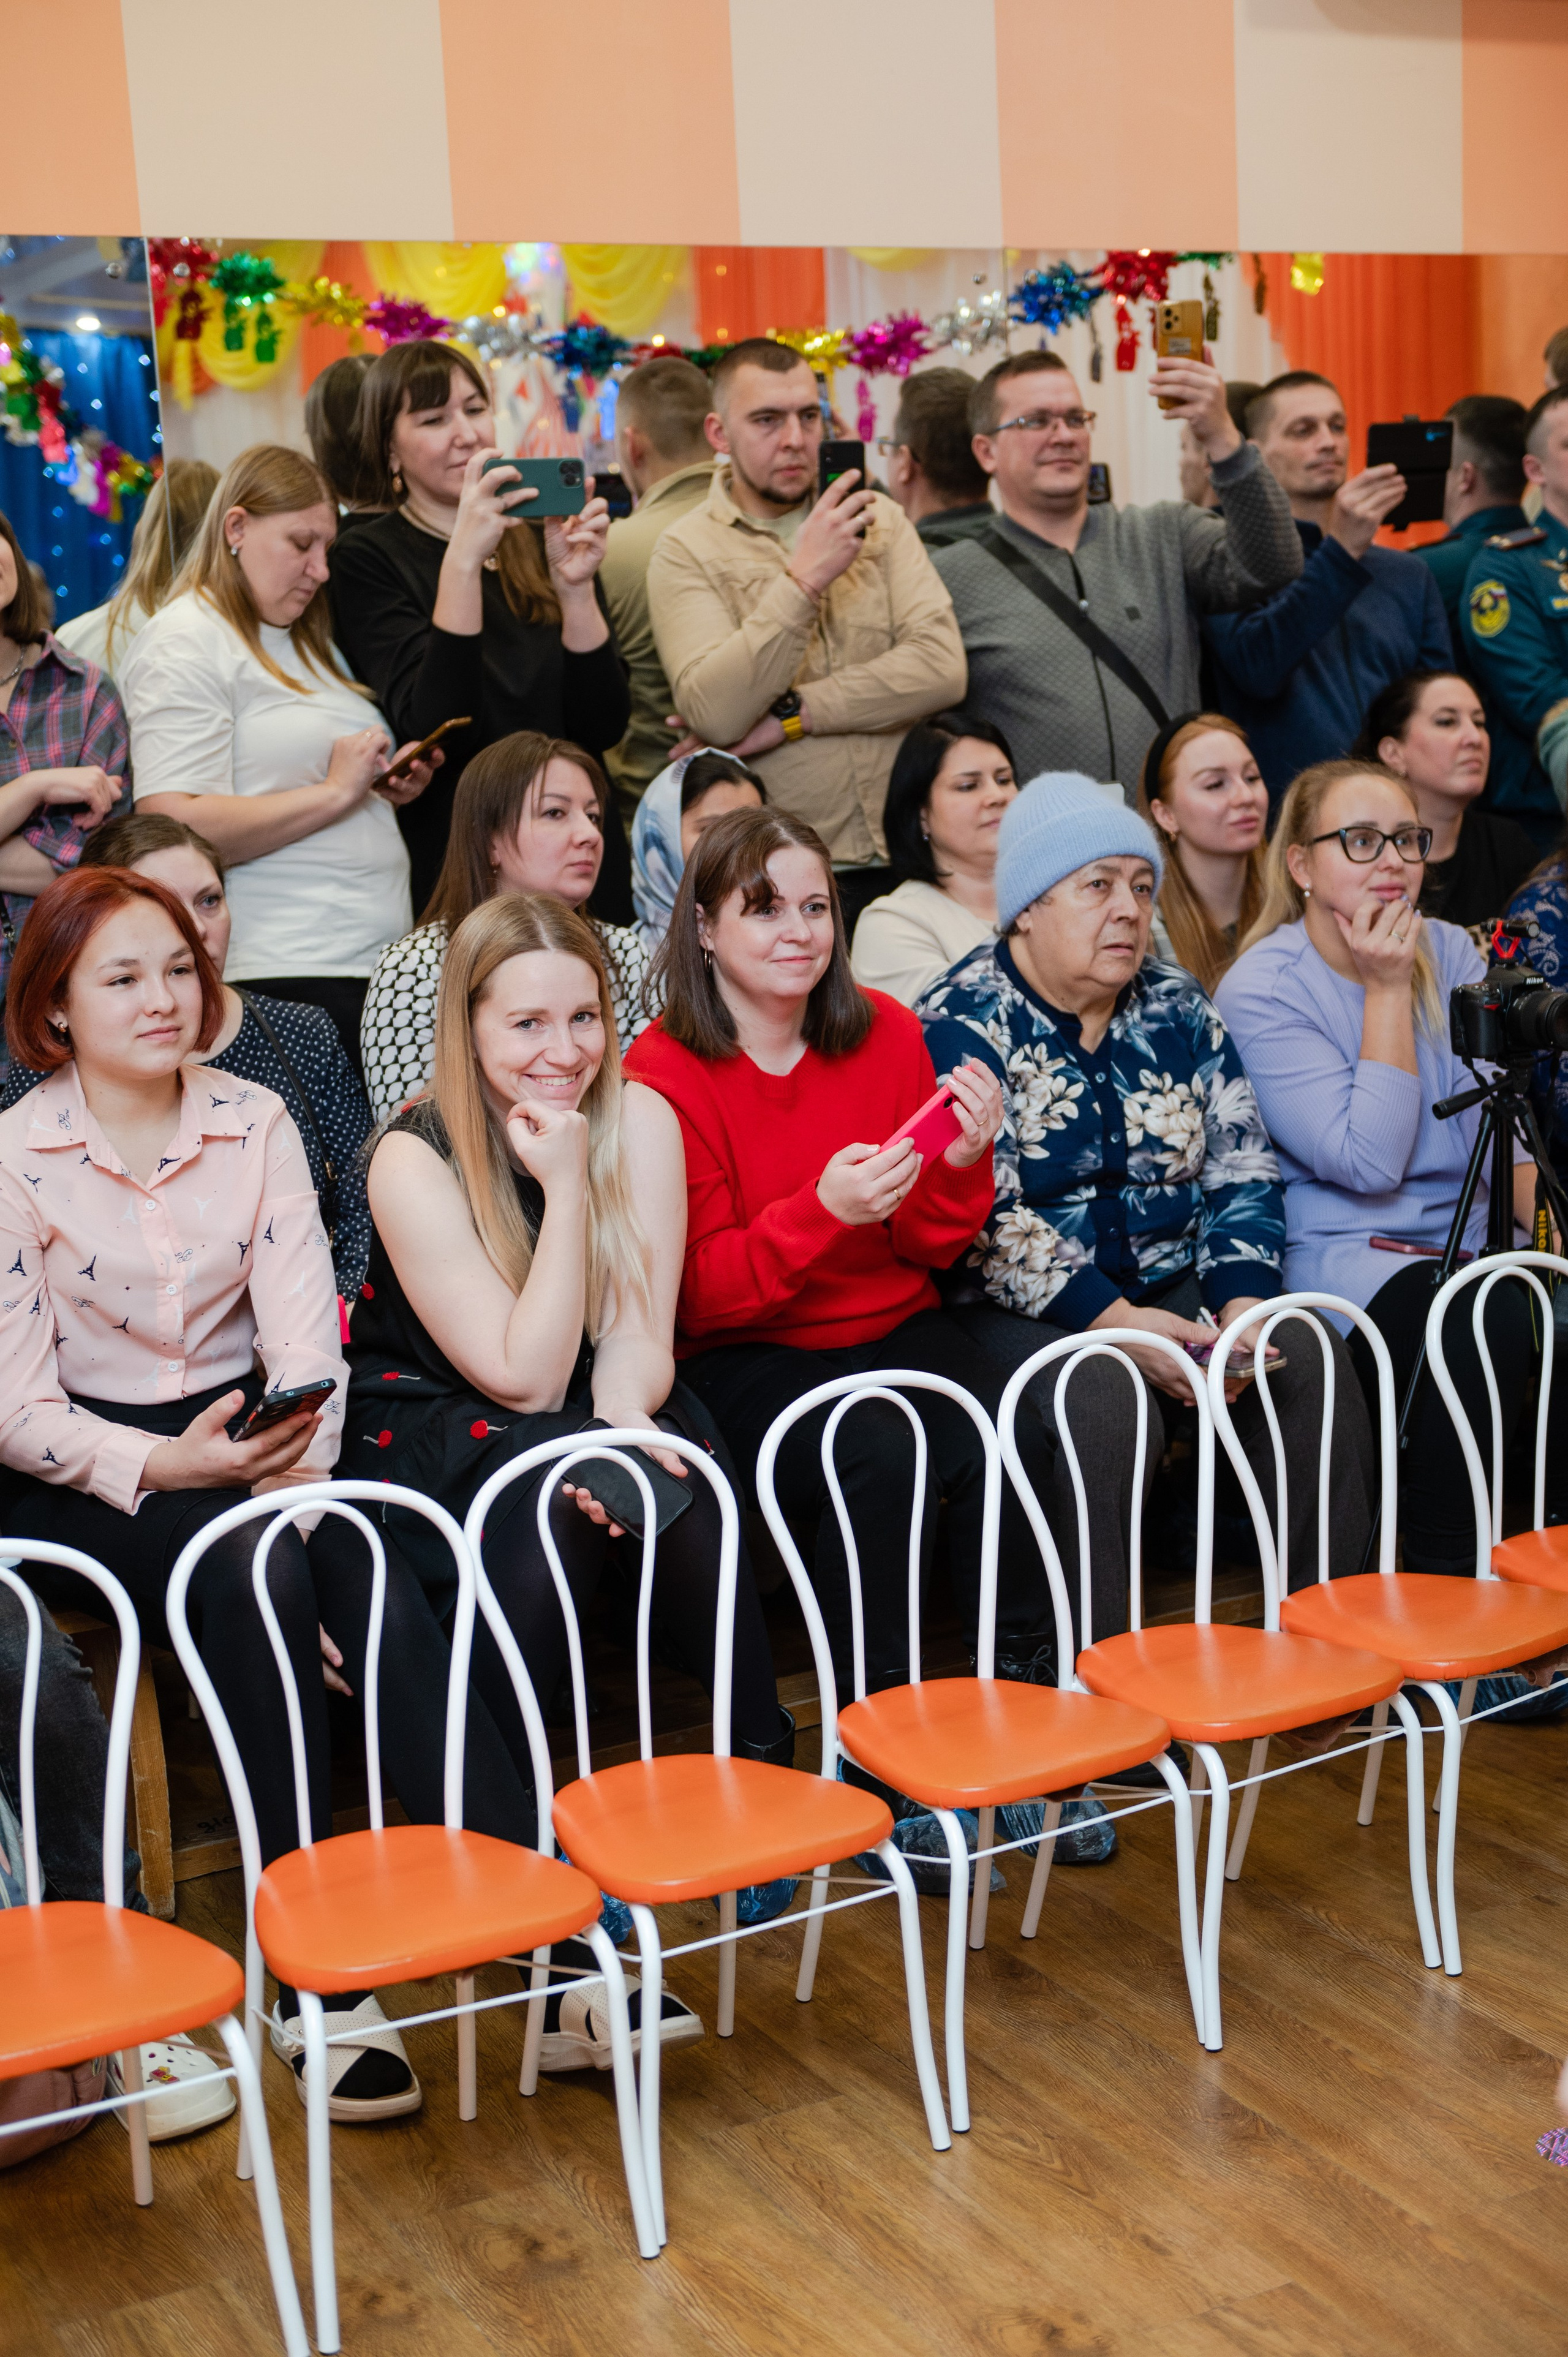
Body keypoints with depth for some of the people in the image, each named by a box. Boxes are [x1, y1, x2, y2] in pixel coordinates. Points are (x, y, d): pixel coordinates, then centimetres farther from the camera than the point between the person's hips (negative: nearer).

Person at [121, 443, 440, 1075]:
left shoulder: (306, 643, 23)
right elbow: (177, 830, -17)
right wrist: (333, 792, -15)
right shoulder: (184, 643, -5)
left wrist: (389, 786, 14)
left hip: (378, 965, 8)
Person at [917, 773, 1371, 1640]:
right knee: (1107, 1406, -34)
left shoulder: (1178, 1008, 13)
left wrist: (1244, 1300, -8)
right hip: (1022, 1310, -5)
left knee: (1310, 1367, -20)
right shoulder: (962, 1024, -6)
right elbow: (979, 1217, -15)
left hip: (1175, 1288, 5)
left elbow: (1241, 1169, 11)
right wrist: (1110, 1322, -24)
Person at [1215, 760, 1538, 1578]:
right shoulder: (1261, 989, -6)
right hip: (1341, 1257, -5)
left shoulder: (1450, 952, 11)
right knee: (1486, 1320, -32)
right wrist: (1387, 989, -12)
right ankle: (1441, 1575, -19)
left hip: (1466, 1245, 5)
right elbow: (1369, 1161, -14)